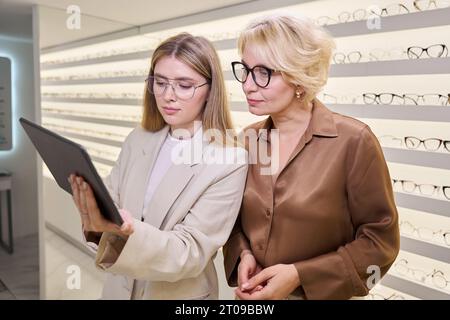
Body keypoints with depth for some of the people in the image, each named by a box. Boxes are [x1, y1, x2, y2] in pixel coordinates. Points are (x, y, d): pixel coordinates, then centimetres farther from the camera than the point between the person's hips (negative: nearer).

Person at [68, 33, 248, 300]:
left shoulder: (230, 161, -19)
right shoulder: (137, 141, -4)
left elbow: (190, 253, -21)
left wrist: (127, 231, -37)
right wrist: (97, 221, -27)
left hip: (181, 294, -3)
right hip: (120, 287, 4)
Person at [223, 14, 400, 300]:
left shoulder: (352, 141, -18)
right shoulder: (246, 140, -5)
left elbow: (380, 240, -14)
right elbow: (235, 217, 6)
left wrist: (299, 275, -21)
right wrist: (243, 254, -13)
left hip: (323, 294, -4)